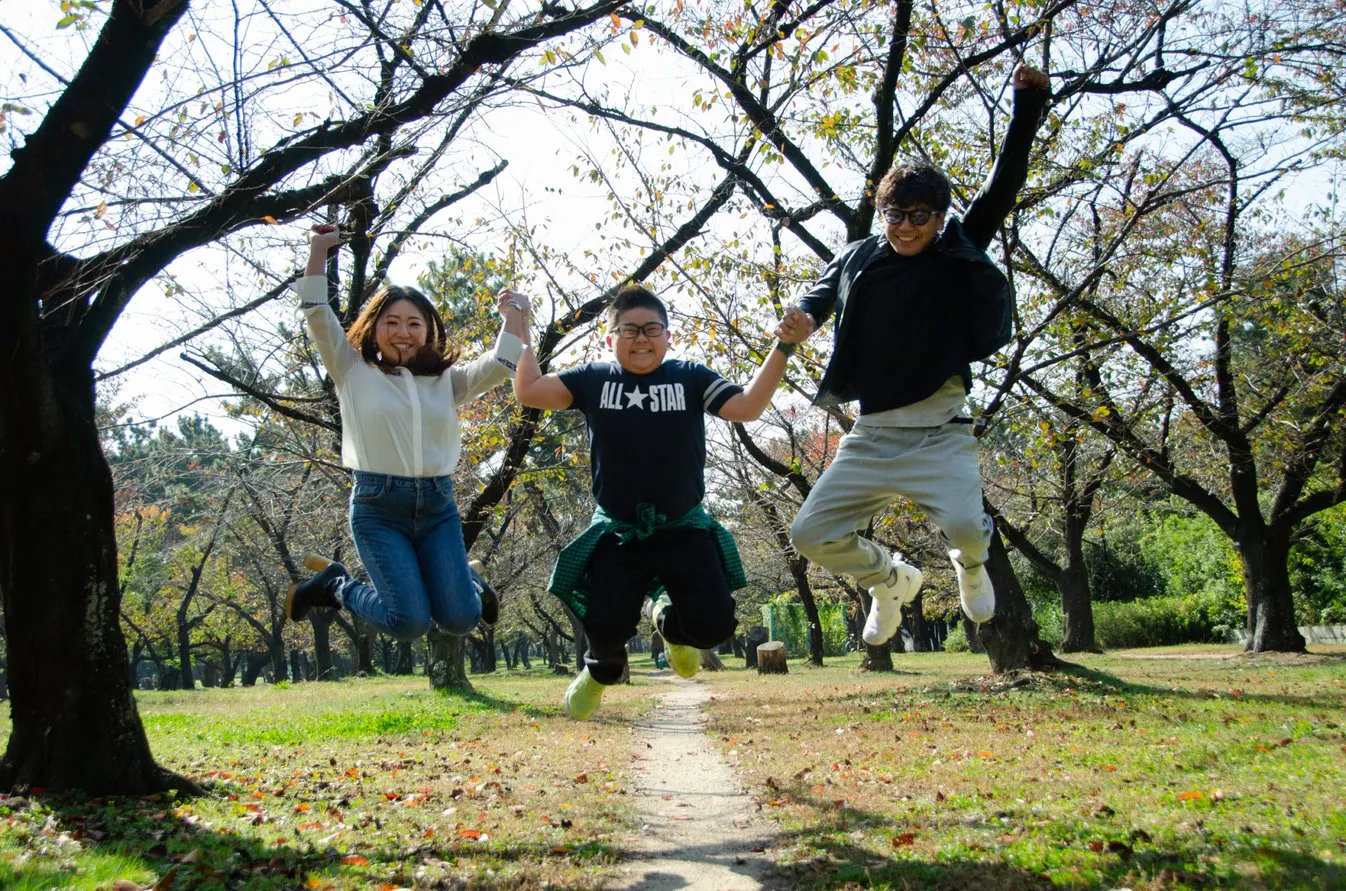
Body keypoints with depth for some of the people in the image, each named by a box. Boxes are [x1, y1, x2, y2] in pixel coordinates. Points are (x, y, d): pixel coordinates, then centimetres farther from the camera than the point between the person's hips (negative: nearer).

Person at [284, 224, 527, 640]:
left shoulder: (447, 380, 13)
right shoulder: (354, 373, 5)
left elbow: (499, 366, 1)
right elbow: (318, 317, -3)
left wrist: (514, 314, 0)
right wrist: (319, 251, -6)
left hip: (438, 507, 3)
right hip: (378, 508, -3)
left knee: (460, 619, -10)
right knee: (410, 622, -16)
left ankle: (465, 584, 29)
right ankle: (336, 586, 14)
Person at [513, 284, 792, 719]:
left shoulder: (690, 377, 0)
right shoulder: (594, 379, 2)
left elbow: (746, 406, -11)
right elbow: (529, 392, -3)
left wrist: (782, 348, -19)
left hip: (684, 528, 1)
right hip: (617, 531, 0)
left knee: (713, 623, -13)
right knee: (604, 624, -17)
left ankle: (670, 620, 27)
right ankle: (602, 668, 23)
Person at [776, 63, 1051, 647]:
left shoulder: (959, 254, -1)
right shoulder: (855, 260, 5)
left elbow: (1003, 186, -10)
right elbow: (820, 297, 20)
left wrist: (1028, 105, -18)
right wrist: (800, 320, -4)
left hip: (939, 435, -3)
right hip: (870, 437, 3)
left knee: (964, 524, -25)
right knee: (812, 534, -2)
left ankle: (969, 565, 16)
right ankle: (892, 579, 29)